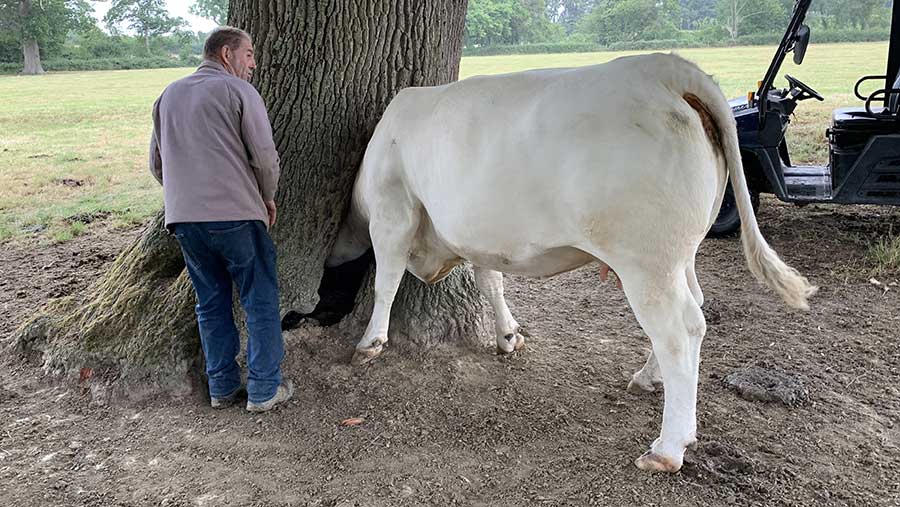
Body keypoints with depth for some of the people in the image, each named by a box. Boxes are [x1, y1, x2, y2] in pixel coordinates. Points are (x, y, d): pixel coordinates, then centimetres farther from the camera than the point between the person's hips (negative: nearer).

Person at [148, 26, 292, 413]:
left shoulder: (169, 95, 17)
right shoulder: (238, 91, -3)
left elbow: (156, 163, 19)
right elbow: (265, 156, -8)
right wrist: (268, 197, 8)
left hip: (183, 219, 6)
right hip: (236, 215, -6)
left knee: (211, 303, 16)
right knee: (261, 303, 5)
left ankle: (222, 387, 22)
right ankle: (264, 390, 10)